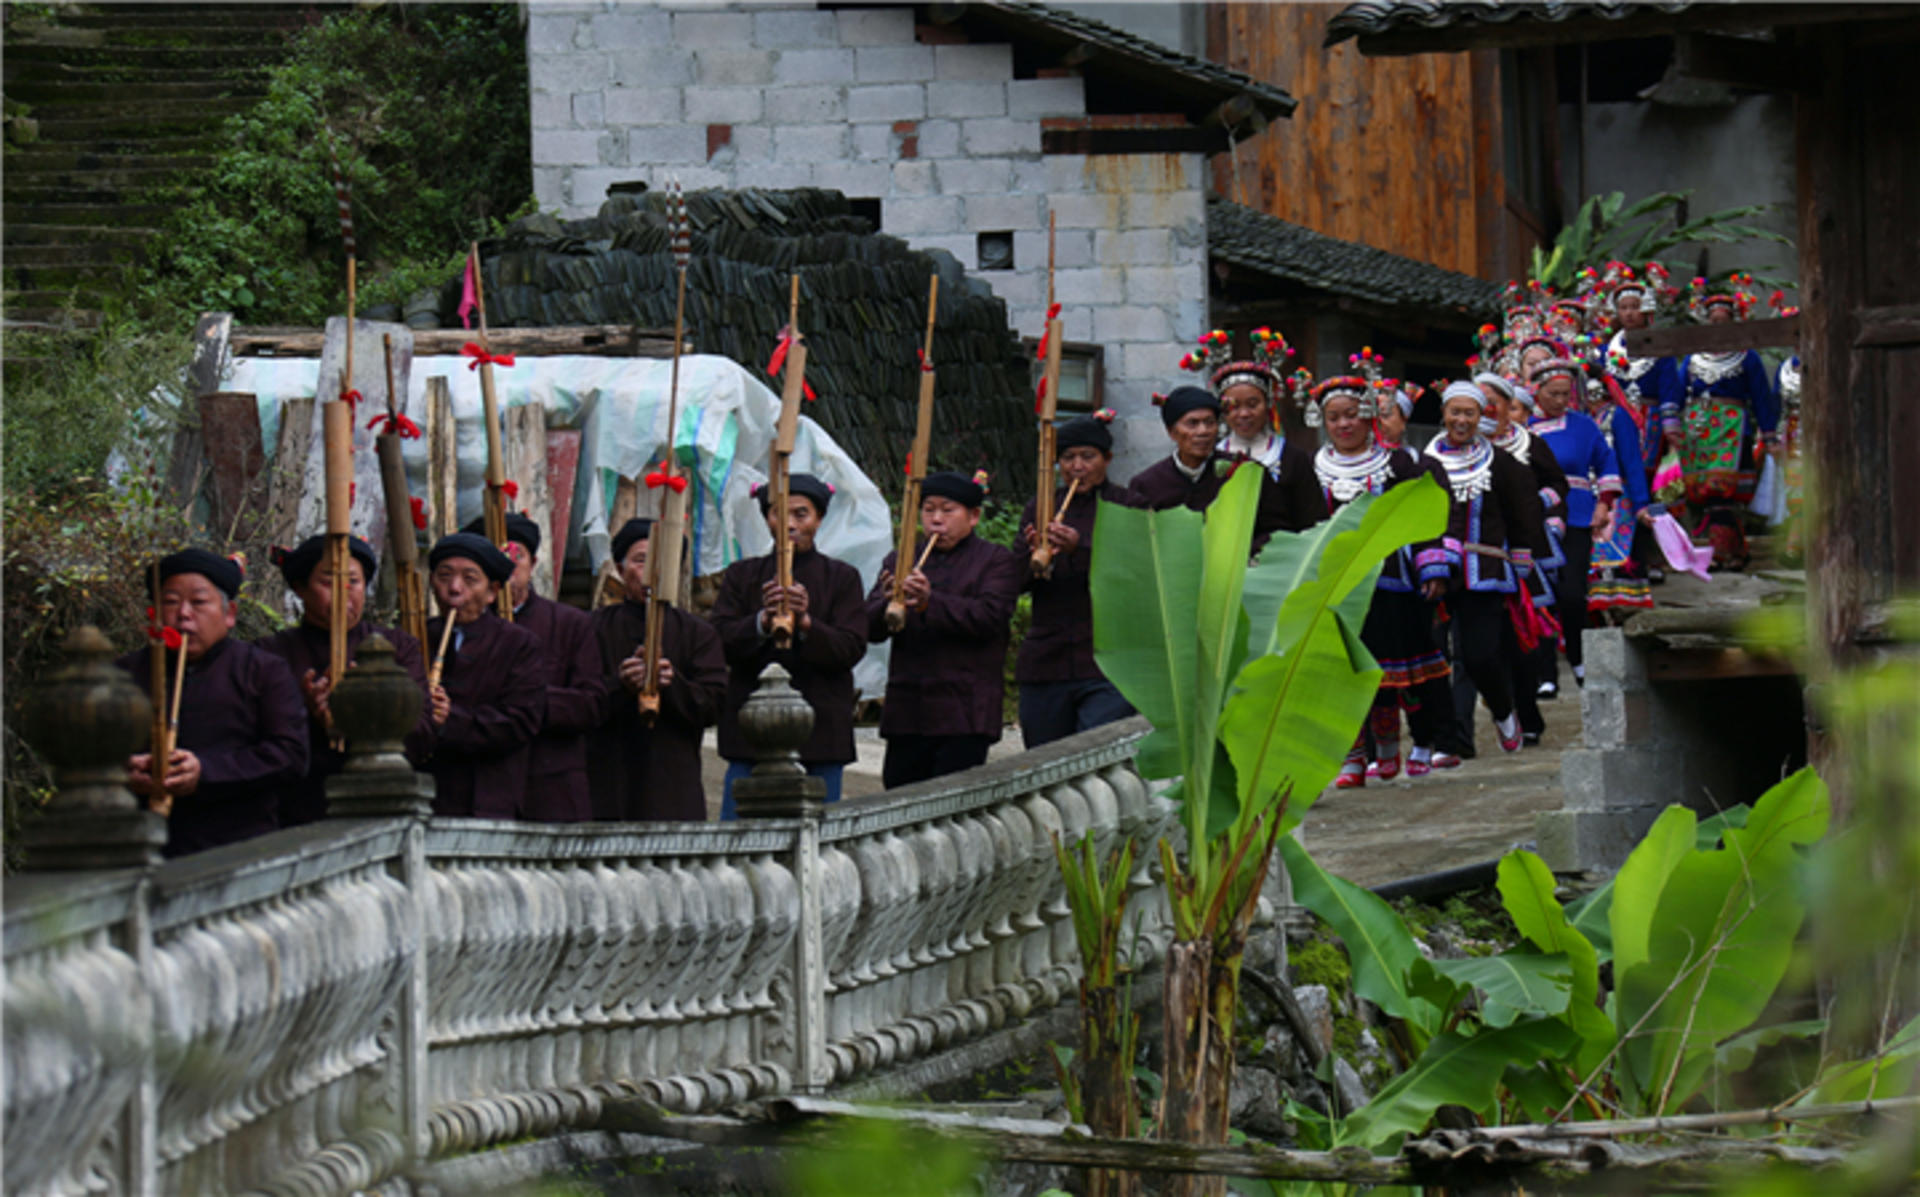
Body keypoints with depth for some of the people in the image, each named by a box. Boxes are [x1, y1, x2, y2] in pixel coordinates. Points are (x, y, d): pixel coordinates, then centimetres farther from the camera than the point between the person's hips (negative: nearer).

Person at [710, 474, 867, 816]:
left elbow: (851, 650, -3)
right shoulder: (741, 576, 12)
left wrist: (805, 622, -20)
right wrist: (763, 620, -18)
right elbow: (723, 643, 0)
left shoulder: (842, 579, 8)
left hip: (820, 733, -1)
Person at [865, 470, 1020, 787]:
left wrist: (930, 603, -24)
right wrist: (888, 603, -17)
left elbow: (989, 617, -12)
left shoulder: (996, 561, 6)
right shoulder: (899, 561, 18)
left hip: (963, 717, -4)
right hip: (907, 711, 4)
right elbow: (870, 628, 7)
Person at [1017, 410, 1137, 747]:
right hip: (1045, 664, 4)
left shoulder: (1127, 506, 3)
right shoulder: (1038, 510, 13)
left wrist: (1081, 549, -25)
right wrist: (1035, 555, -16)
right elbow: (1016, 583, 6)